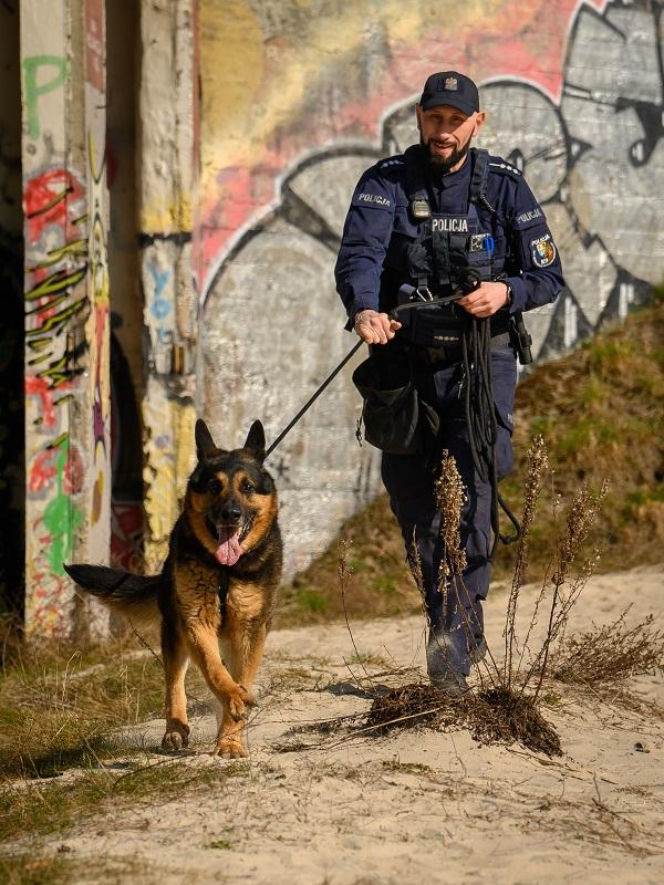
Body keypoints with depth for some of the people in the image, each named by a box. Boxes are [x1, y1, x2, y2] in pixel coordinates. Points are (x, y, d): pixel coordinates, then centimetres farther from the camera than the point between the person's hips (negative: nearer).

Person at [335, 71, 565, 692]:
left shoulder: (503, 186, 3)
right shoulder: (386, 184, 0)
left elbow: (549, 274, 5)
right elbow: (358, 255, -17)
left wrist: (505, 292, -17)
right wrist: (364, 310, -38)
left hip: (481, 361, -2)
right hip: (406, 360, 2)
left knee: (471, 490, -17)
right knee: (411, 496, 6)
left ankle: (454, 640, -22)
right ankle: (456, 624, 26)